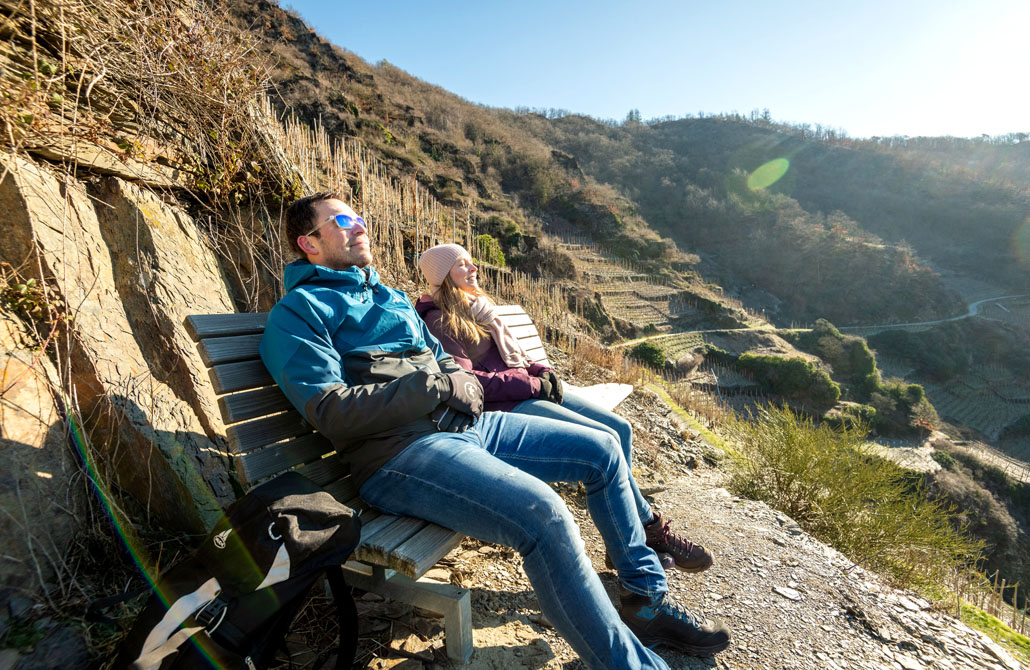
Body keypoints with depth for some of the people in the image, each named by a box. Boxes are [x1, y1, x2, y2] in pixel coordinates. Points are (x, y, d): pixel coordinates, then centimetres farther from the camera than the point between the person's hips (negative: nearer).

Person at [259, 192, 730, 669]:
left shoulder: (390, 297, 25)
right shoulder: (297, 311, 0)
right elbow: (331, 411, -14)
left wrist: (462, 380, 2)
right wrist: (439, 386, -13)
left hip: (467, 424, 9)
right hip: (397, 454, -8)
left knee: (602, 451, 6)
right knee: (542, 513, -33)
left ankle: (647, 599, 22)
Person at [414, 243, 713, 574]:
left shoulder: (478, 307, 22)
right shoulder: (441, 322, -5)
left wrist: (542, 371, 1)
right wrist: (531, 384, -15)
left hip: (532, 390, 9)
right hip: (506, 406, -9)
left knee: (620, 427, -4)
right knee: (605, 439, -20)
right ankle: (651, 528, 1)